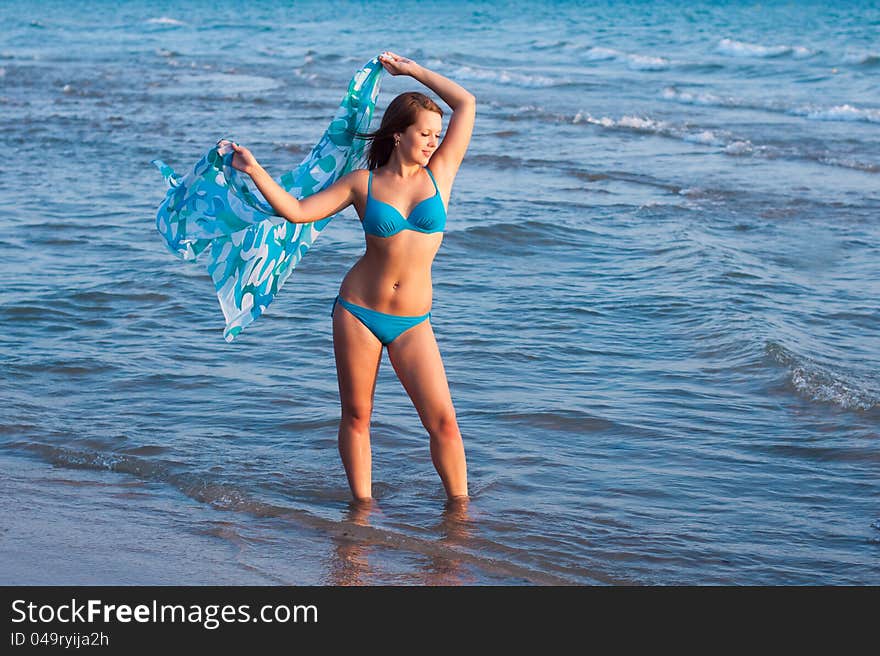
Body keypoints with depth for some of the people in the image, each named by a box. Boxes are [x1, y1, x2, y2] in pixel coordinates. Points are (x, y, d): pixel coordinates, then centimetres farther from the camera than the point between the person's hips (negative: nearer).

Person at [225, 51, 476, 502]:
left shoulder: (439, 172, 3)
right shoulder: (362, 183, 0)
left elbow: (466, 103, 4)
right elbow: (296, 211, -3)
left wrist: (410, 69, 9)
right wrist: (254, 170, -9)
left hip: (412, 323, 1)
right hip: (357, 312, 0)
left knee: (443, 421, -5)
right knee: (356, 416, 6)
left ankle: (459, 507, 9)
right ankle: (362, 506, 20)